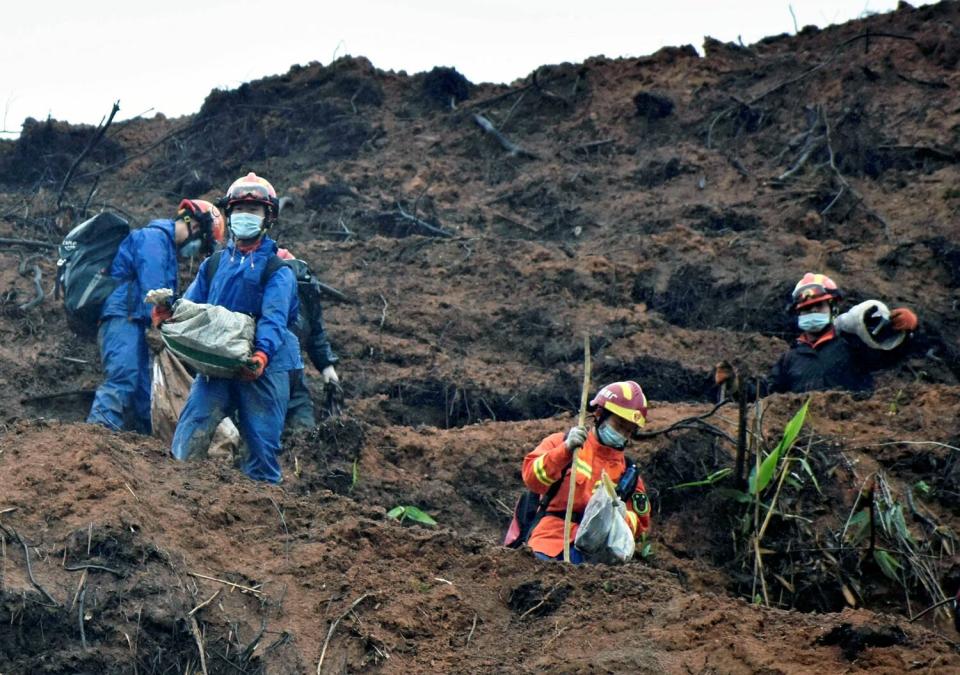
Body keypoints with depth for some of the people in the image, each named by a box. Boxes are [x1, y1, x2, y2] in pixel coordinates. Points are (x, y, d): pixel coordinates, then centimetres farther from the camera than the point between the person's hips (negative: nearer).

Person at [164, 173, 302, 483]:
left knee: (261, 442, -1)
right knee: (189, 435, -9)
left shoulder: (277, 268, 1)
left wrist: (263, 354, -31)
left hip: (263, 367, -3)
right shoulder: (214, 264, 17)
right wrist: (168, 313, -11)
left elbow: (274, 317, -13)